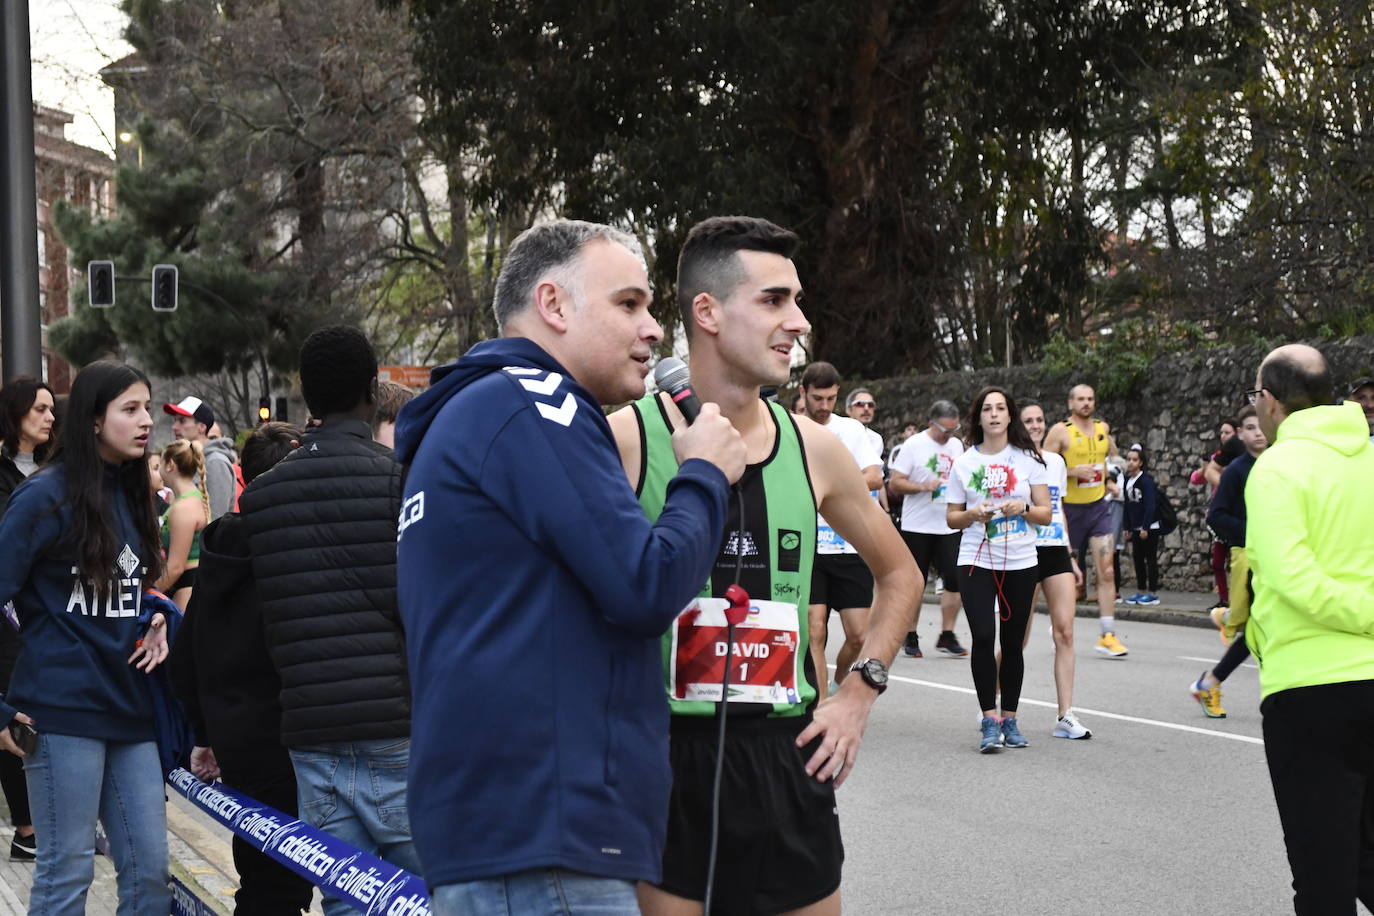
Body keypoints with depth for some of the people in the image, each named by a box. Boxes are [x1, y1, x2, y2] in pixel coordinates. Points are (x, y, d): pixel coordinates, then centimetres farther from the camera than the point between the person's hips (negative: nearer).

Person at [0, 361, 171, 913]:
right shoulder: (47, 496, -7)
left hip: (128, 706, 7)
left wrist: (152, 624, 5)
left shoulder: (131, 494, 14)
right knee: (67, 871, -1)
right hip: (63, 709, -7)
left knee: (149, 868, 6)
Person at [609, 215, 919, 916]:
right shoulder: (627, 440, -8)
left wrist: (857, 695, 10)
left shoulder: (812, 449, 5)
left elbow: (899, 576, 19)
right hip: (662, 759, -4)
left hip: (789, 760, 4)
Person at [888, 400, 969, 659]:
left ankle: (947, 636, 9)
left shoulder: (956, 445, 10)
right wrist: (924, 486, -21)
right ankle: (911, 637, 14)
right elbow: (895, 483, -9)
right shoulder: (914, 445, -6)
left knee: (954, 580, -2)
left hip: (949, 527, 4)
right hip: (917, 527, -4)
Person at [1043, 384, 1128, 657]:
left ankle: (1108, 635, -8)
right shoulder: (1060, 432, -8)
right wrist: (1074, 471, -22)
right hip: (1069, 509, -3)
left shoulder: (1103, 428, 7)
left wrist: (1107, 474, 13)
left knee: (1106, 571, -8)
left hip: (1098, 507, 3)